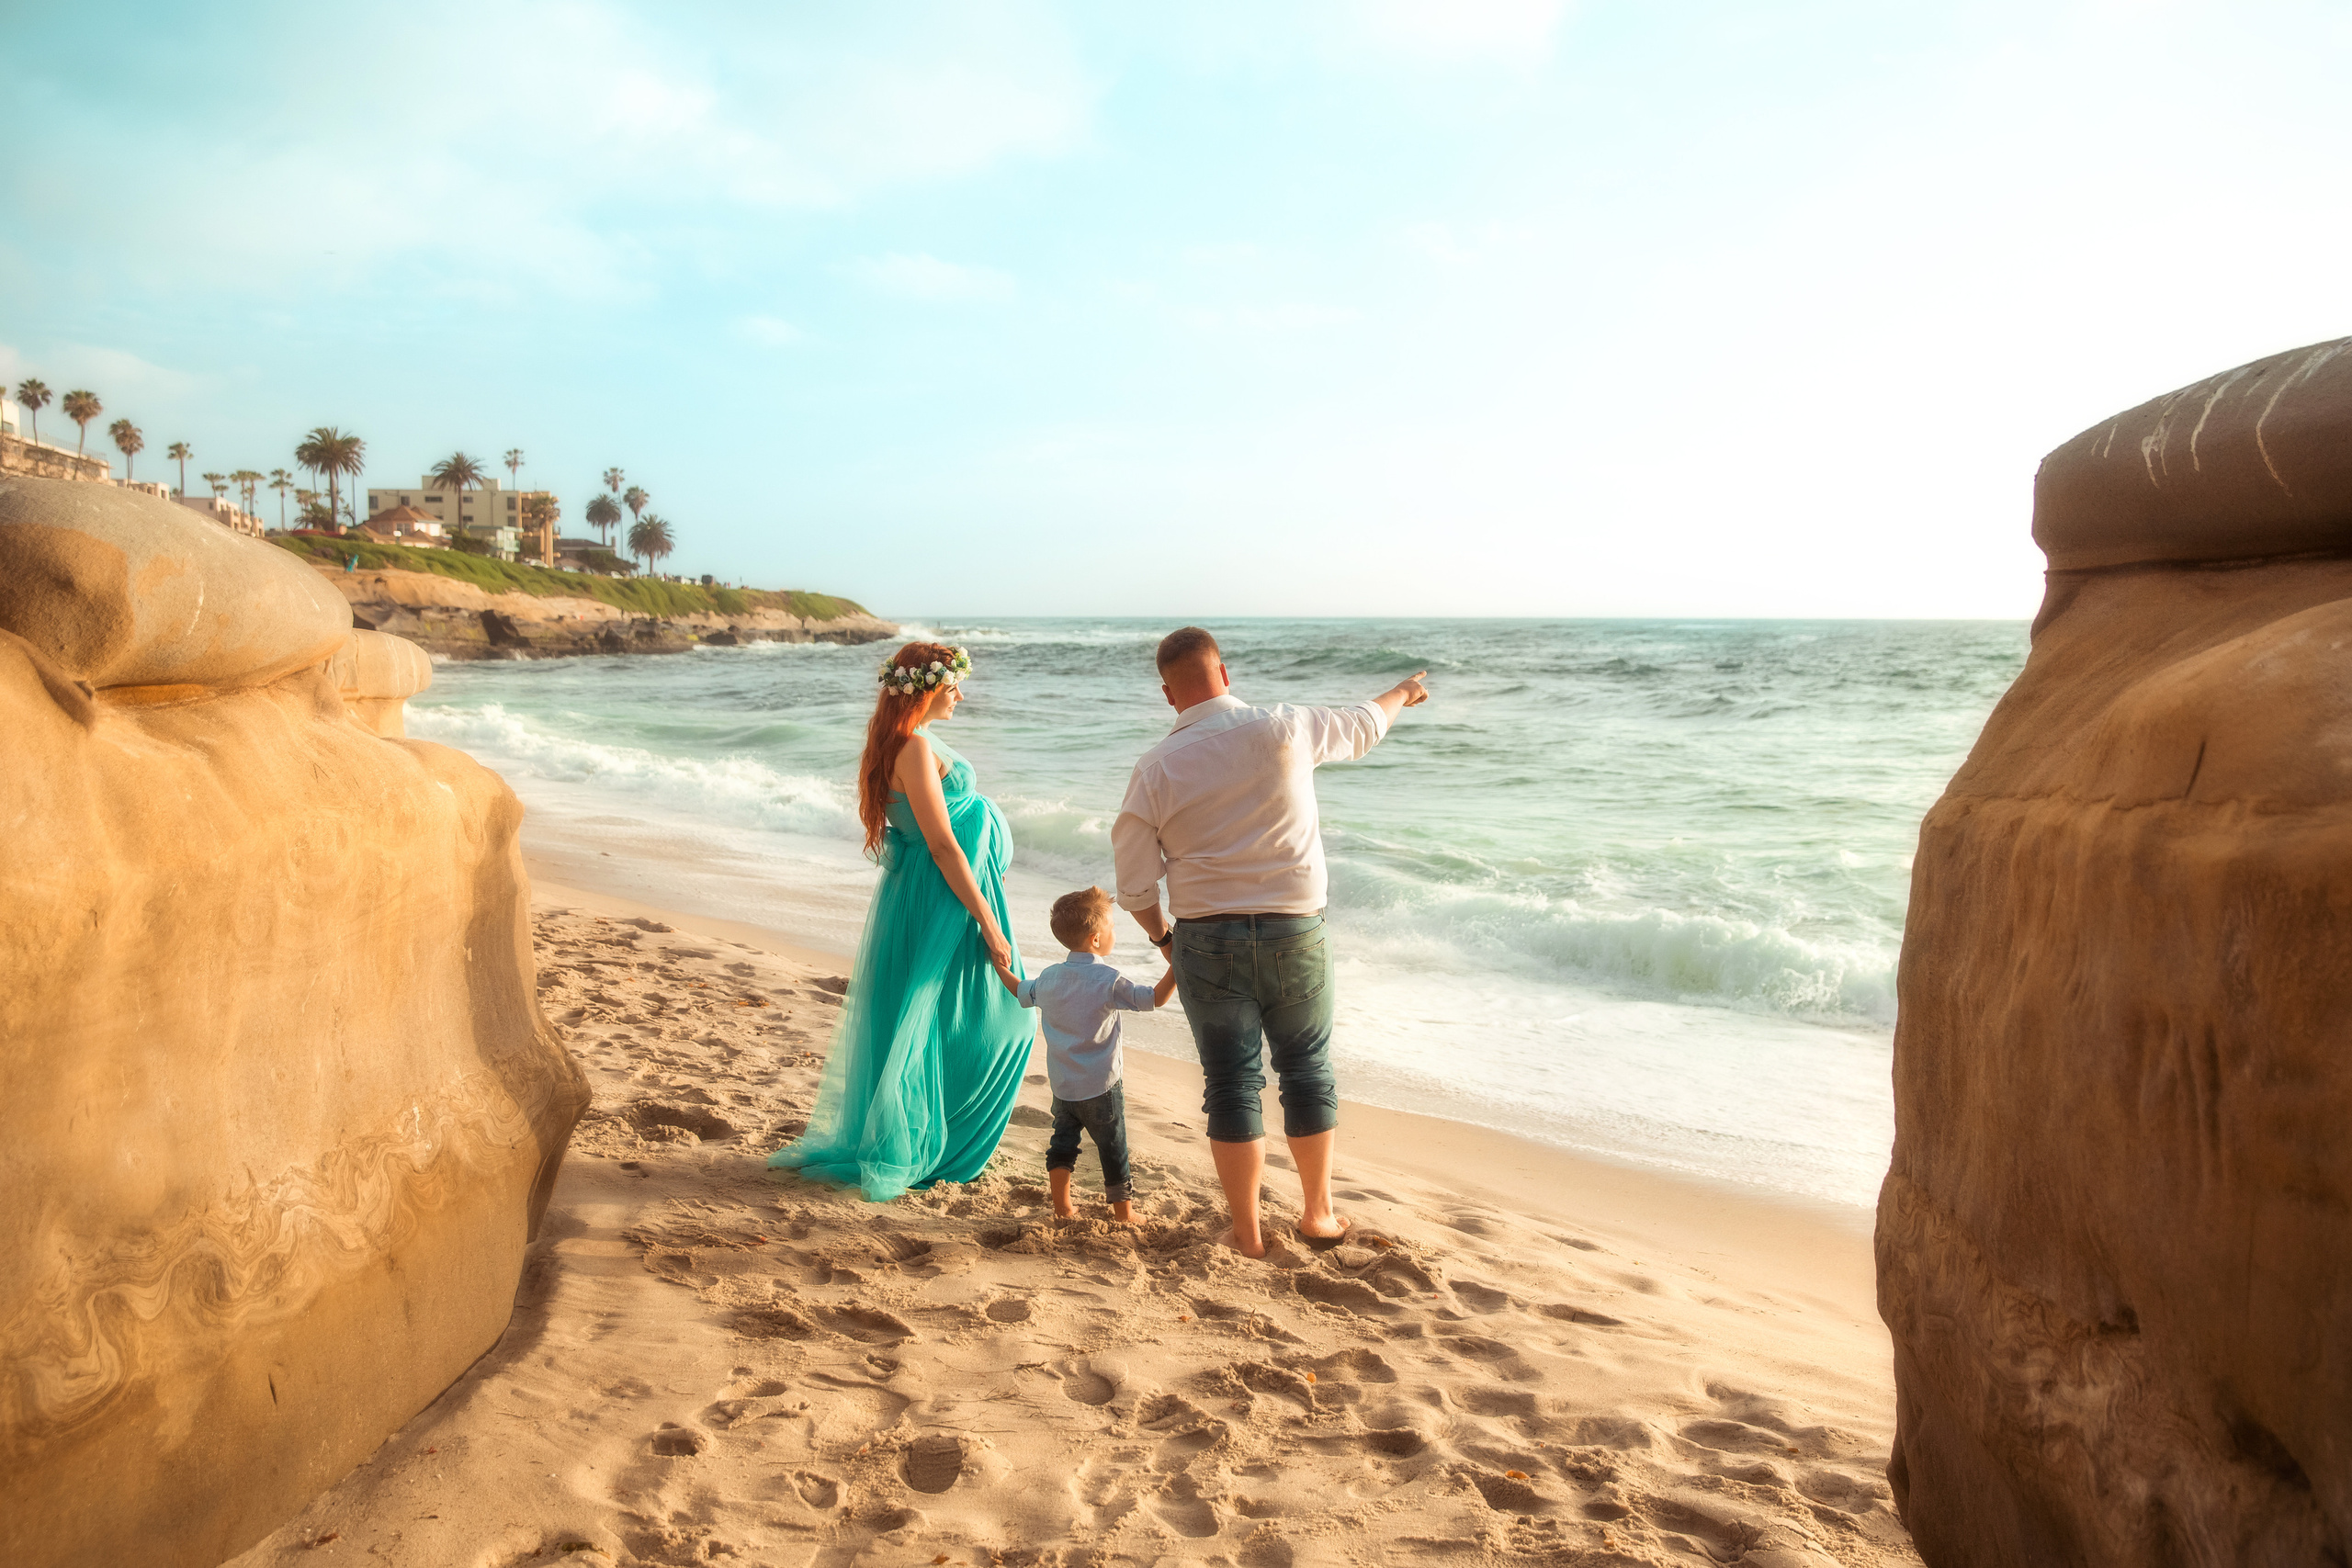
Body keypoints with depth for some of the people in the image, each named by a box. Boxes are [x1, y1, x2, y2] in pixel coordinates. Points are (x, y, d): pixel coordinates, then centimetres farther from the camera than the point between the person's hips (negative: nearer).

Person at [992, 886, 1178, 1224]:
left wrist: (1000, 966, 34)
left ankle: (1061, 1203, 25)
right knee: (1113, 1147, 7)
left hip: (1061, 1084, 5)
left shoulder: (1048, 977, 1)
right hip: (1101, 1087, -5)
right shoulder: (1109, 981, -17)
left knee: (1063, 1138, 20)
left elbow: (1022, 993, 20)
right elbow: (1154, 998, -19)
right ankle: (1123, 1211, 16)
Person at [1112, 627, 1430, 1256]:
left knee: (1232, 1082, 8)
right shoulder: (1284, 729, -7)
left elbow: (1135, 885, -3)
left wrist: (1161, 936, 16)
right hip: (1295, 932, 1)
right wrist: (1402, 694, 35)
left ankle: (1246, 1233, 17)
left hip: (1207, 941, 0)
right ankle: (1318, 1213, 29)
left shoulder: (1156, 768, -6)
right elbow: (1362, 726, 14)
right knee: (1307, 1070, 16)